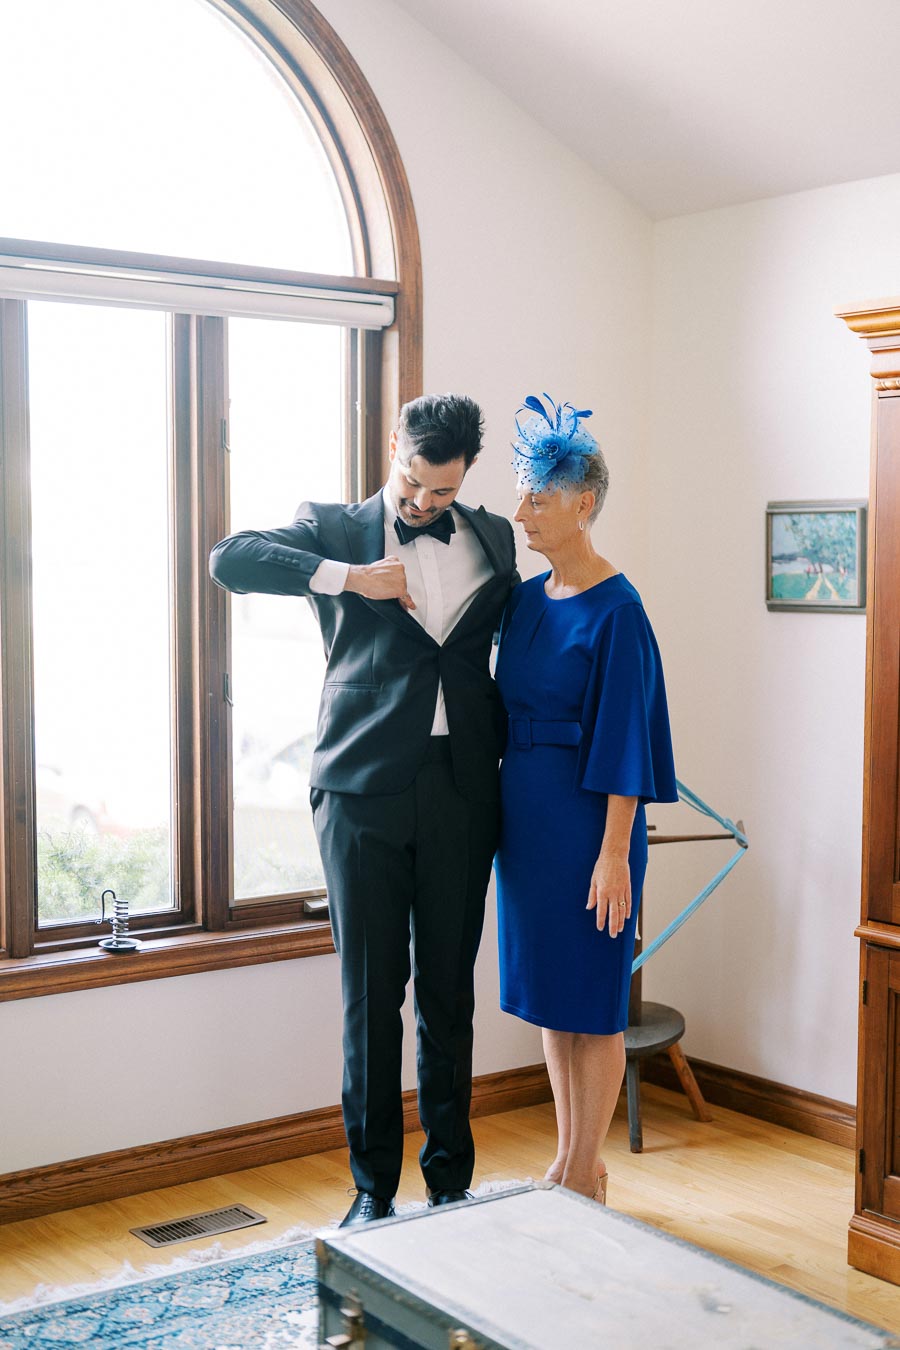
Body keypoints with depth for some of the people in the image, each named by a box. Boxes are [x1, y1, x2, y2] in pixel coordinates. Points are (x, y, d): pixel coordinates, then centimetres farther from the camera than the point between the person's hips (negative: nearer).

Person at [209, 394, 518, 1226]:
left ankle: (451, 1180, 21)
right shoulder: (337, 529, 5)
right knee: (371, 992, 2)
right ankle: (374, 1187, 15)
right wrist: (346, 575, -17)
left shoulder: (493, 539, 14)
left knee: (450, 992, 9)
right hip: (365, 789, -2)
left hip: (461, 789, 2)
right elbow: (230, 560, -10)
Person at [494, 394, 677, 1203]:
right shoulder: (525, 599, 9)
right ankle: (571, 1156, 27)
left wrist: (613, 853, -18)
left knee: (590, 999, 3)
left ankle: (585, 1172, 15)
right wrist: (501, 815, 14)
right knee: (548, 992, 14)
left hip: (585, 818, -8)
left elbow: (624, 736, -16)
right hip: (524, 813, 8)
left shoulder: (616, 611, -13)